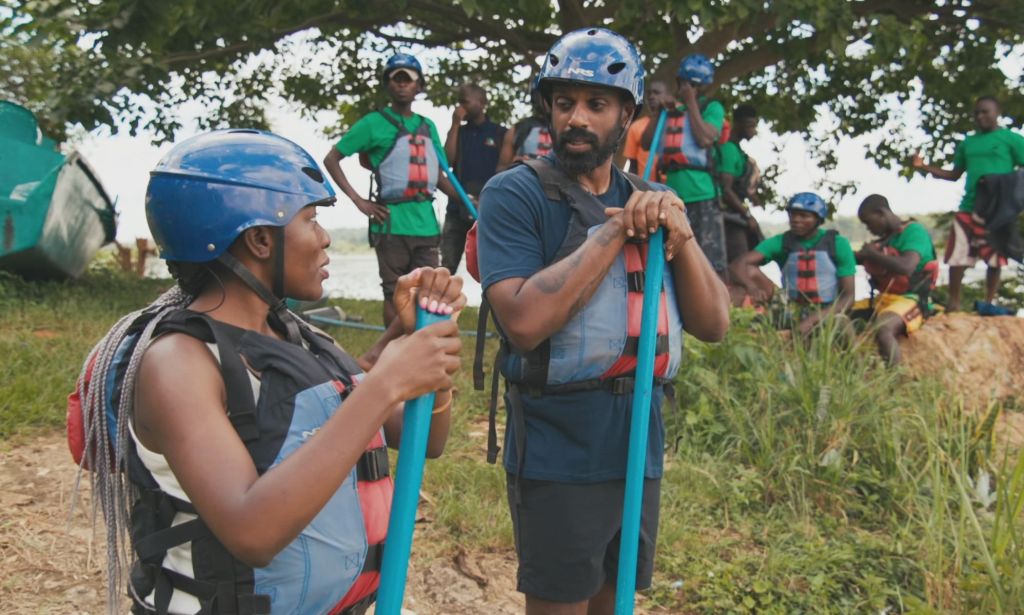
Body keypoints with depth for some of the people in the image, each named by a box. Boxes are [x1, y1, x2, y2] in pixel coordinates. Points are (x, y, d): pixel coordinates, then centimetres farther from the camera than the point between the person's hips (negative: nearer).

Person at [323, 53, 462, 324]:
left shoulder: (428, 126, 14)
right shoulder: (374, 123, 0)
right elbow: (331, 159, 1)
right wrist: (358, 201, -7)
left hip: (426, 223, 4)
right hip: (392, 223, -4)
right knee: (395, 295, 2)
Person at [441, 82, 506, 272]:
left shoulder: (499, 133, 4)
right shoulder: (458, 131, 14)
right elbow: (447, 160, 0)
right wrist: (455, 124, -2)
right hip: (457, 207, 3)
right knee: (447, 265, -2)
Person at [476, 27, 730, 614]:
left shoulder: (652, 201, 9)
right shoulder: (515, 193, -8)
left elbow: (714, 323, 4)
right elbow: (525, 320, -23)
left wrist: (680, 234, -12)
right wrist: (616, 230, -19)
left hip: (641, 445, 6)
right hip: (559, 454, -5)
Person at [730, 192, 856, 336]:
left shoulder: (838, 244, -4)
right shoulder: (780, 242, 0)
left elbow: (848, 296, -8)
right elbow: (737, 265, -13)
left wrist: (814, 319, -25)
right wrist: (752, 287, -37)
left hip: (828, 314, -2)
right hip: (792, 312, 2)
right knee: (750, 271, -16)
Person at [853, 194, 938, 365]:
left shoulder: (914, 231, -6)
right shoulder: (885, 238, 19)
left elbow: (906, 268, -22)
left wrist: (872, 253, -11)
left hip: (909, 300, -9)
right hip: (881, 299, 9)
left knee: (882, 330, -39)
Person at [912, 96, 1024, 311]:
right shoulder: (968, 142, 16)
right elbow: (955, 174, 21)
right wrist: (924, 167, 10)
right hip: (968, 208, 4)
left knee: (994, 260, 5)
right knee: (956, 258, -2)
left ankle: (989, 303, 16)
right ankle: (953, 303, 6)